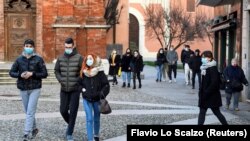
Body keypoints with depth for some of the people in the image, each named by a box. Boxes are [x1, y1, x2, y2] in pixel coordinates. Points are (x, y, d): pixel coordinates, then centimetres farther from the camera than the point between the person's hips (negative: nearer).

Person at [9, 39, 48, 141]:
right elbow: (11, 72, 5)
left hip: (35, 89, -4)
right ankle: (34, 129, 32)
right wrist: (20, 75, -14)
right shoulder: (19, 59, 3)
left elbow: (45, 74, -6)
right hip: (23, 89, 4)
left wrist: (32, 74, -18)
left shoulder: (38, 59, -5)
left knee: (30, 112, -9)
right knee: (28, 112, 13)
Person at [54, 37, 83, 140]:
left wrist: (77, 81, -15)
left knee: (73, 112, -3)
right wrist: (60, 80, -4)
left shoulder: (79, 58, -8)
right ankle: (70, 124, 36)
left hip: (75, 89, -4)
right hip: (64, 89, 4)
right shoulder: (60, 58, 4)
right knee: (63, 110, 7)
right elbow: (56, 71, 12)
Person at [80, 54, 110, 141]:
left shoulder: (100, 72, -11)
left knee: (96, 119, 14)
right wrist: (82, 90, -4)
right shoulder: (83, 73, -4)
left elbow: (106, 85, -9)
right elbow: (80, 83, 12)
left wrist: (102, 94, -18)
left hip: (97, 99, -1)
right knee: (89, 119, -3)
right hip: (86, 99, 1)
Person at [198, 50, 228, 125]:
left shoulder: (213, 69, -16)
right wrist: (201, 91, 8)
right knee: (202, 112, 9)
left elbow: (214, 83, -24)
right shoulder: (204, 67, 10)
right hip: (205, 95, 8)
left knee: (216, 112, 2)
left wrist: (206, 93, -23)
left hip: (212, 96, -8)